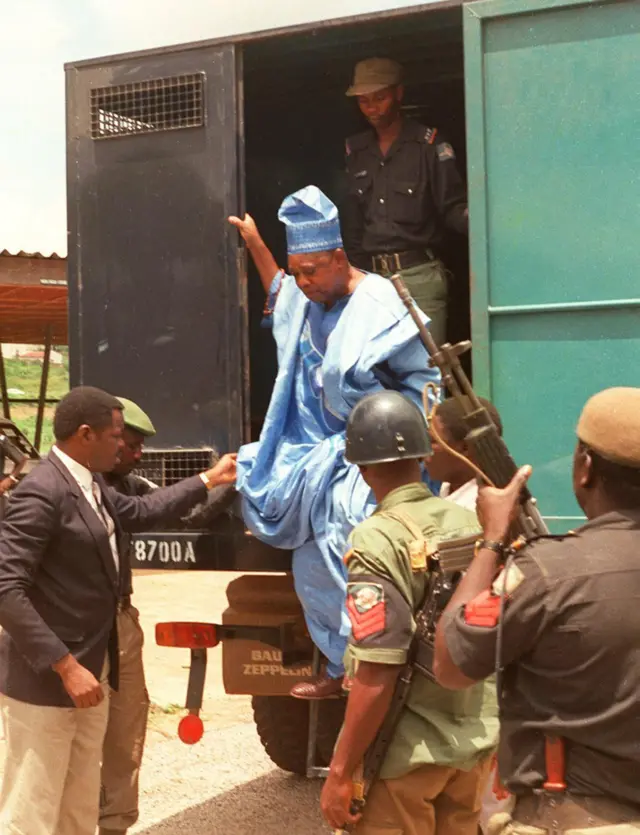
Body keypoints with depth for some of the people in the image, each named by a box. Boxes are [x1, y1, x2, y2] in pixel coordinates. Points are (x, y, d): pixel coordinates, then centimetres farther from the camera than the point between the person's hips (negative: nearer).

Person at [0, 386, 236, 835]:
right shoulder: (43, 492, -21)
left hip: (92, 669, 10)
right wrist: (66, 666, -26)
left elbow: (139, 512, 29)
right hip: (45, 678, -10)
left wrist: (208, 480, 32)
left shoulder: (91, 486, 9)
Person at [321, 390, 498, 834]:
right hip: (477, 740, 6)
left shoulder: (378, 540, -19)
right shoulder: (471, 523, 1)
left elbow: (379, 672, -22)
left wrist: (341, 771, -15)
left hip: (408, 751, -6)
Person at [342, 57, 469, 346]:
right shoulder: (355, 151, 15)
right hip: (371, 279, 5)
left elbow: (453, 207, -4)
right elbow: (352, 224, 16)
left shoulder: (428, 144, 0)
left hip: (419, 276, -5)